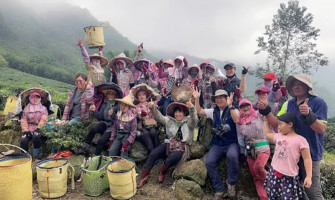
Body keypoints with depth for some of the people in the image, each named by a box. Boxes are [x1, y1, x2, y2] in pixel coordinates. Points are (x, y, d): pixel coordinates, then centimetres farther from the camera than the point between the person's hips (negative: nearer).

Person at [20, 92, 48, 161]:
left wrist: (38, 128, -18)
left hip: (38, 129, -2)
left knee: (36, 137, -34)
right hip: (28, 129, 2)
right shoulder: (26, 108, 18)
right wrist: (25, 130, -9)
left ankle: (37, 157, -23)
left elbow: (43, 119, -2)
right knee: (23, 140, -26)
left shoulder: (43, 108, 13)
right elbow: (23, 121, 8)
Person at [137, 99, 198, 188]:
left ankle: (162, 173, -1)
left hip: (182, 147, -4)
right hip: (170, 144, 4)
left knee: (172, 158, -33)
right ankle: (144, 177, -8)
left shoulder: (188, 122, 2)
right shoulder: (170, 120, 12)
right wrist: (152, 108, -19)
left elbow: (194, 119, -20)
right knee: (153, 154, -17)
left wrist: (192, 108, -41)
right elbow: (159, 117, 2)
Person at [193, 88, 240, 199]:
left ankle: (231, 184, -12)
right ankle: (220, 190, -4)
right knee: (209, 162, -22)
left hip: (231, 143, -3)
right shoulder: (213, 111, 11)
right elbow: (199, 111, 7)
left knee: (232, 156, -37)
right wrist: (197, 99, -5)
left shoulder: (233, 110, -1)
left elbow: (237, 120, -21)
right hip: (217, 145, 4)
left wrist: (230, 106, -28)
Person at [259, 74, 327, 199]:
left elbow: (322, 129, -18)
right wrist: (266, 110, -11)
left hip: (310, 154, -5)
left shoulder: (318, 103, -11)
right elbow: (276, 124, 3)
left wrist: (309, 115, -34)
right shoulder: (289, 104, 6)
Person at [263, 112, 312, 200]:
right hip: (274, 173, 6)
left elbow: (307, 159, -11)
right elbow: (267, 133, 26)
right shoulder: (278, 136, 7)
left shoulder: (300, 140, -11)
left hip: (289, 177, -6)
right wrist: (266, 120, 28)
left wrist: (309, 176, -17)